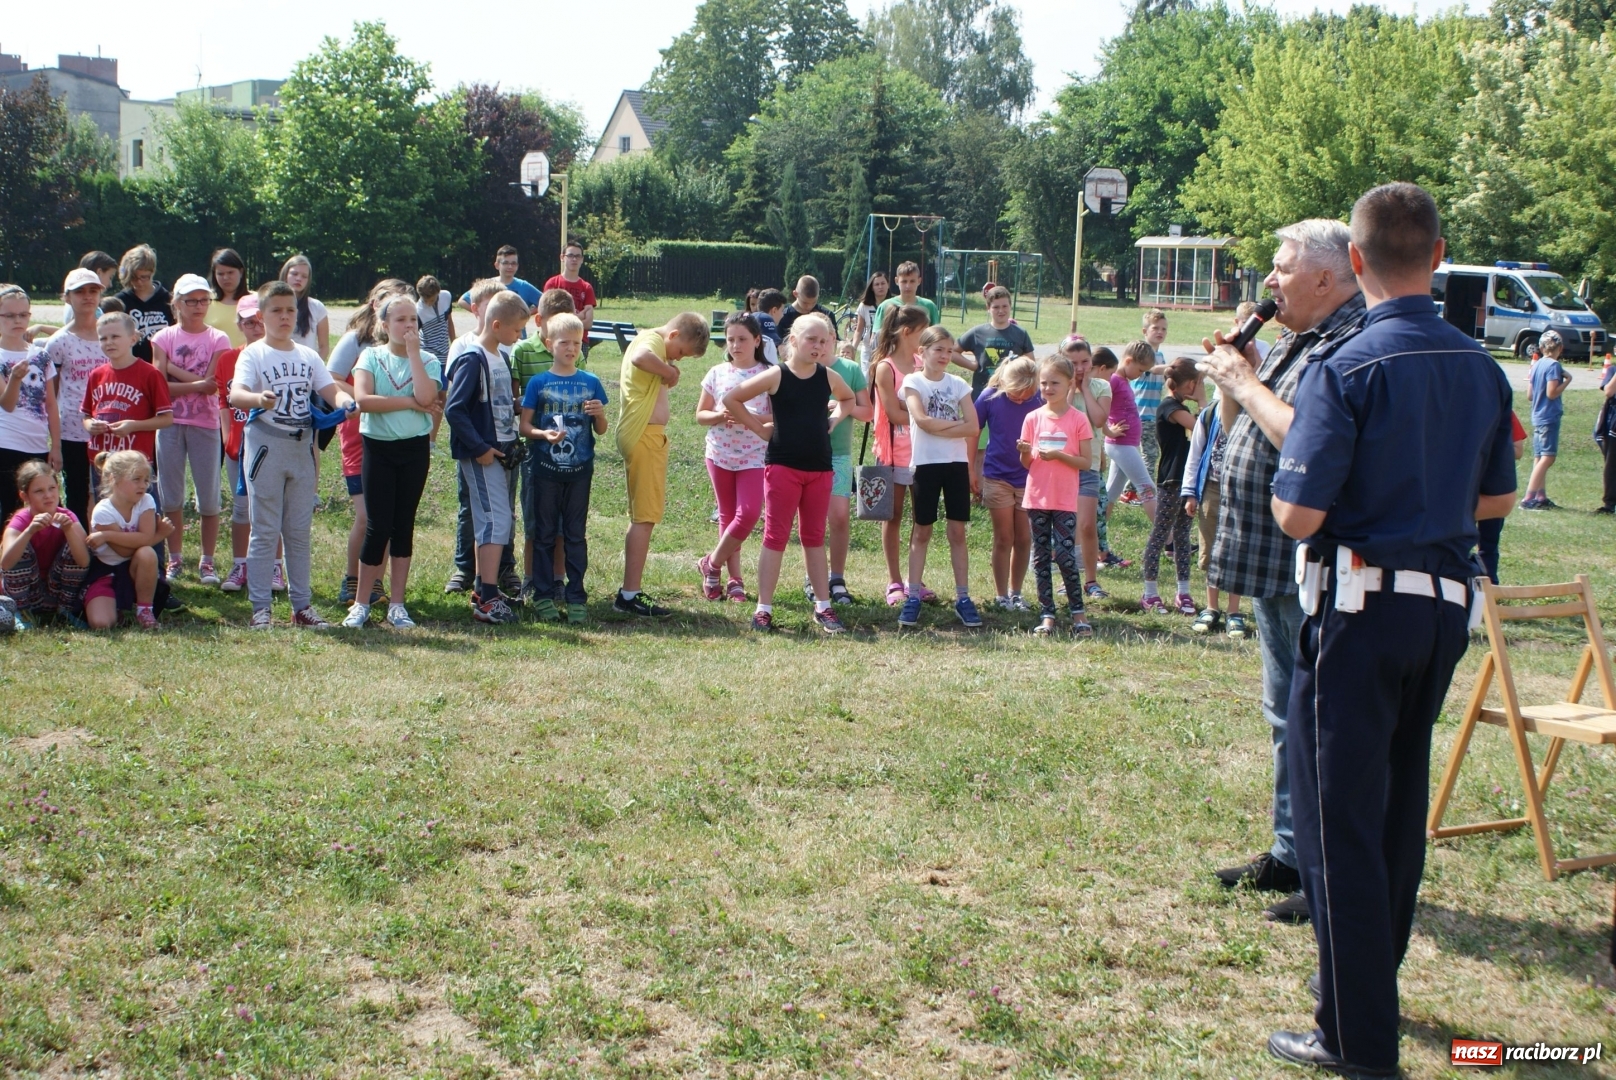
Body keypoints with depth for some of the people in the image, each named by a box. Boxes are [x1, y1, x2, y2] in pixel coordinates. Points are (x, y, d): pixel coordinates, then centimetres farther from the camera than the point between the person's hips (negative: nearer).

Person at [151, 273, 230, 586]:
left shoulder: (218, 340, 0)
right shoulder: (164, 338, 2)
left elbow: (212, 385, -12)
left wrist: (174, 369, -11)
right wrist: (197, 384, -14)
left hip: (205, 424, -1)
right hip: (170, 423, 1)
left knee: (209, 498, 2)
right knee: (171, 496, 6)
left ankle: (207, 562, 12)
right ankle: (175, 559, 17)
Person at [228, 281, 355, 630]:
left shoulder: (308, 356, 10)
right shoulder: (254, 354, -5)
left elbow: (330, 389, 3)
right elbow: (235, 394, -20)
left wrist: (345, 401, -21)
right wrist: (258, 399, -43)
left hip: (302, 448, 5)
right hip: (266, 446, -4)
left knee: (299, 531, 10)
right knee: (264, 531, 0)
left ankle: (302, 605, 17)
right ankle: (261, 608, 5)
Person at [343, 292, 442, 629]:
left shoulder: (427, 361, 1)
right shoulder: (371, 356, -1)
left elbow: (426, 397, -19)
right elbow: (362, 399, -17)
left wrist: (413, 351, -14)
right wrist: (411, 403, -16)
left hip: (415, 449, 1)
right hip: (378, 447, -1)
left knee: (404, 525, 7)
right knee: (378, 525, -2)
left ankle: (396, 605, 14)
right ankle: (361, 603, 8)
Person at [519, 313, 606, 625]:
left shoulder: (591, 383, 4)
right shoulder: (538, 382, -1)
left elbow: (600, 430, 7)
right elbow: (525, 425, -1)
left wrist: (600, 415, -14)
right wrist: (544, 434, -20)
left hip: (580, 470, 1)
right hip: (545, 469, -1)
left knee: (576, 535, 6)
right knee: (544, 535, 6)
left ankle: (576, 597, 10)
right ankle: (543, 597, 11)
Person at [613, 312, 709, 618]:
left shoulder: (647, 340, 20)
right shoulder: (652, 340, -13)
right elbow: (640, 358, -36)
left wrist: (666, 373, 12)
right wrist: (669, 371, -20)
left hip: (643, 435, 11)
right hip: (645, 435, -11)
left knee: (641, 517, 16)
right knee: (644, 518, -9)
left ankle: (628, 594, 23)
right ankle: (629, 596, -8)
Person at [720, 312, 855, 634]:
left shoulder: (828, 377, 5)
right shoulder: (776, 375, -7)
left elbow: (848, 398, 27)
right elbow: (731, 399, -4)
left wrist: (835, 418, 9)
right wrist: (759, 428, -4)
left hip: (819, 468, 4)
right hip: (783, 465, -4)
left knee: (814, 537, 12)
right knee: (776, 536, -1)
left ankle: (823, 607, 16)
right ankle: (764, 609, 2)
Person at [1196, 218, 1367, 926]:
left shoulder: (1357, 345, -17)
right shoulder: (1294, 341, 16)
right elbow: (1241, 434, 20)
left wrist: (1247, 383, -15)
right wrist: (1231, 378, 4)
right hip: (1273, 562, 11)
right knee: (1287, 714, 18)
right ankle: (1291, 854, 30)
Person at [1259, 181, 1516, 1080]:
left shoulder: (1346, 369, -17)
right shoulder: (1481, 366, 3)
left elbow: (1298, 515, -19)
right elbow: (1498, 498, 14)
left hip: (1363, 605, -7)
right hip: (1447, 602, 7)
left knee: (1340, 810, 0)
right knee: (1402, 796, 20)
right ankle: (1376, 977, 36)